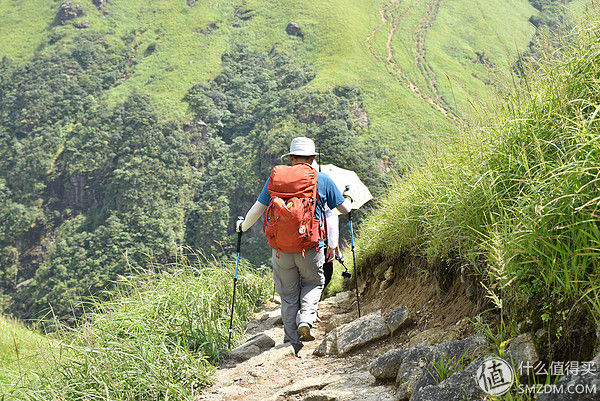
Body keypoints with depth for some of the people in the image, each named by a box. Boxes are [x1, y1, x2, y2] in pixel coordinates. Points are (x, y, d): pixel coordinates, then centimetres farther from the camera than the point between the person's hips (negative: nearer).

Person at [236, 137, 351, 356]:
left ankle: (292, 343, 13)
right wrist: (347, 199, 32)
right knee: (314, 283, 24)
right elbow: (345, 208, 8)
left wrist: (243, 226, 21)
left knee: (288, 294, 13)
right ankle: (306, 318, -2)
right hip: (311, 247, -1)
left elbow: (258, 209, 2)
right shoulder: (323, 180, 0)